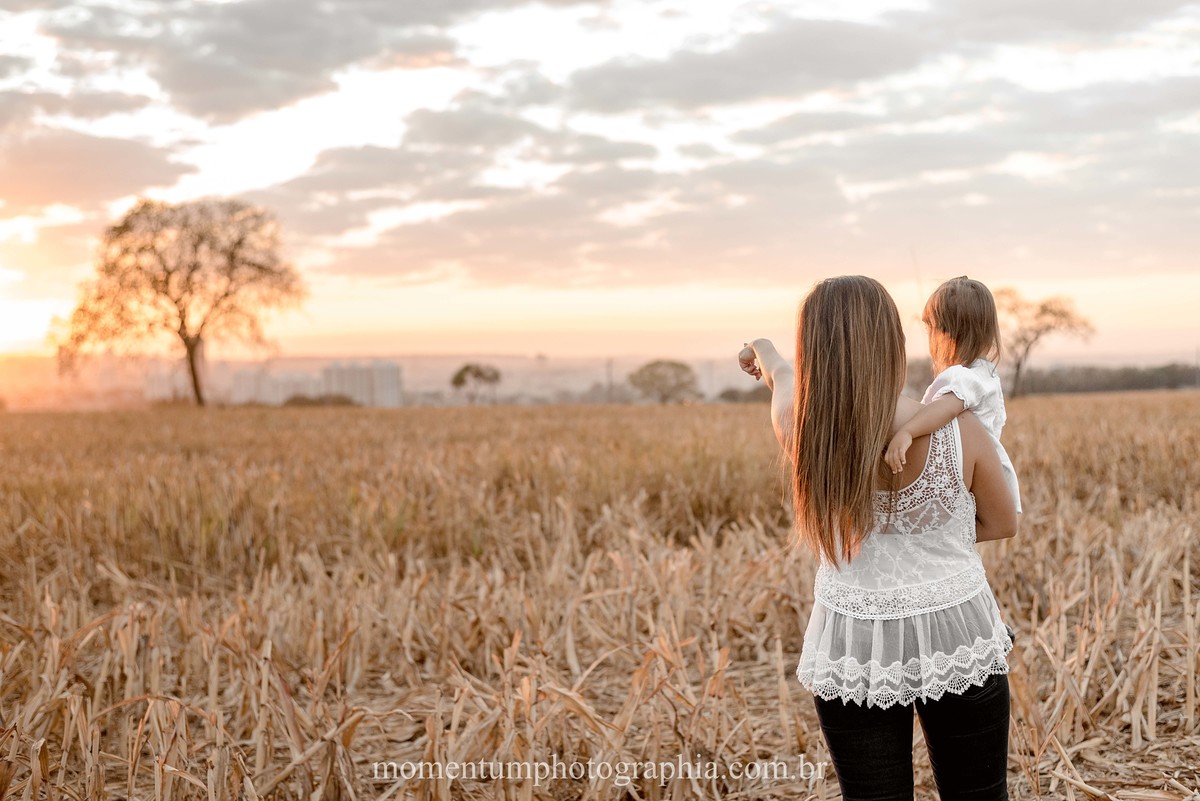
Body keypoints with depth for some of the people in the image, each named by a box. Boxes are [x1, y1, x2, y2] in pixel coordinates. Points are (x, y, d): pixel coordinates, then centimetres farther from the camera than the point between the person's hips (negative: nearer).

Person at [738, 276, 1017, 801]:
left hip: (853, 653, 1)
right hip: (959, 640, -1)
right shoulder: (958, 431, -16)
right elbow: (1003, 523, 2)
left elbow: (785, 381, 13)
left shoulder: (804, 432, -13)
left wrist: (765, 356, 35)